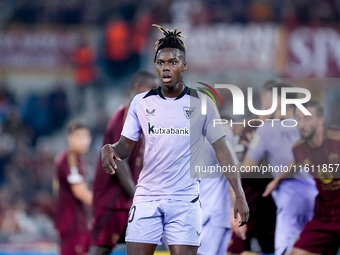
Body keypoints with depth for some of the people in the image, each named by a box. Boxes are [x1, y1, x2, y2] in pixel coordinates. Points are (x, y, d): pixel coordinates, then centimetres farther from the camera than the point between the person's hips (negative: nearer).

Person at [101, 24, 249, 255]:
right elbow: (126, 145, 11)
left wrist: (239, 195, -5)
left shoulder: (202, 103, 0)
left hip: (185, 200, -2)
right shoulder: (141, 102, 6)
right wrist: (109, 149, -14)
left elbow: (221, 149, 1)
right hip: (146, 198, 2)